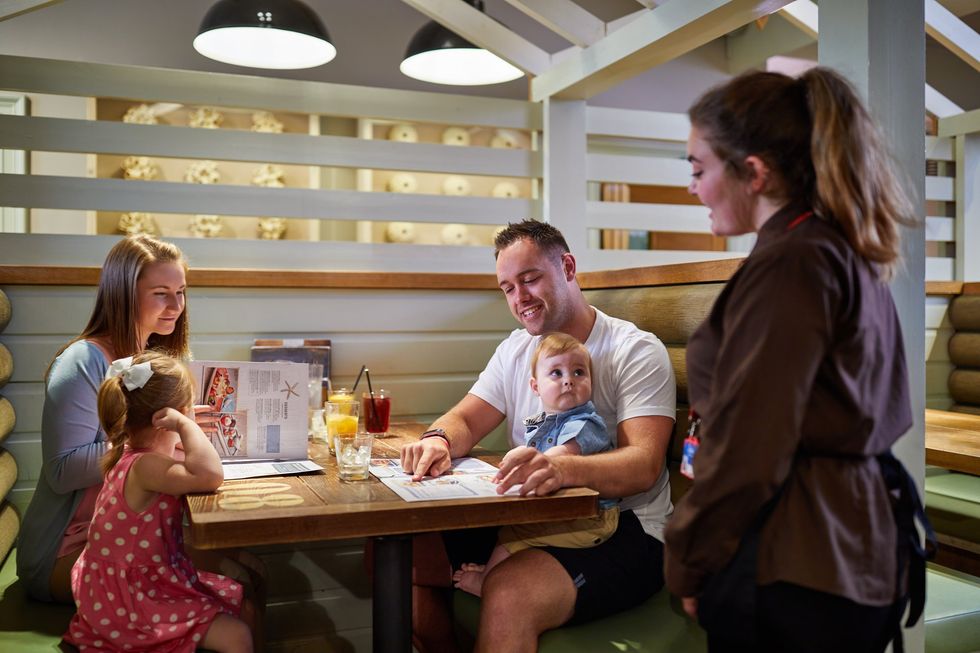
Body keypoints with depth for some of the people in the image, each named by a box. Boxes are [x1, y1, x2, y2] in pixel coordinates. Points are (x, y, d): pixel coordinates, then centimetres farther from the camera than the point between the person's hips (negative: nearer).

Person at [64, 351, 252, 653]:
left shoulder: (130, 455, 4)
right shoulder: (145, 467, -28)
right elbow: (210, 475, -47)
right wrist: (187, 425, -34)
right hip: (130, 603, -11)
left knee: (239, 599, 12)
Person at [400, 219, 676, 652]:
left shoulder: (637, 351, -10)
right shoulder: (516, 349, 12)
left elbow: (644, 465, -21)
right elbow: (465, 420, 11)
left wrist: (560, 469, -42)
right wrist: (439, 440, -15)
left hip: (622, 532, -7)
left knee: (509, 595, -35)